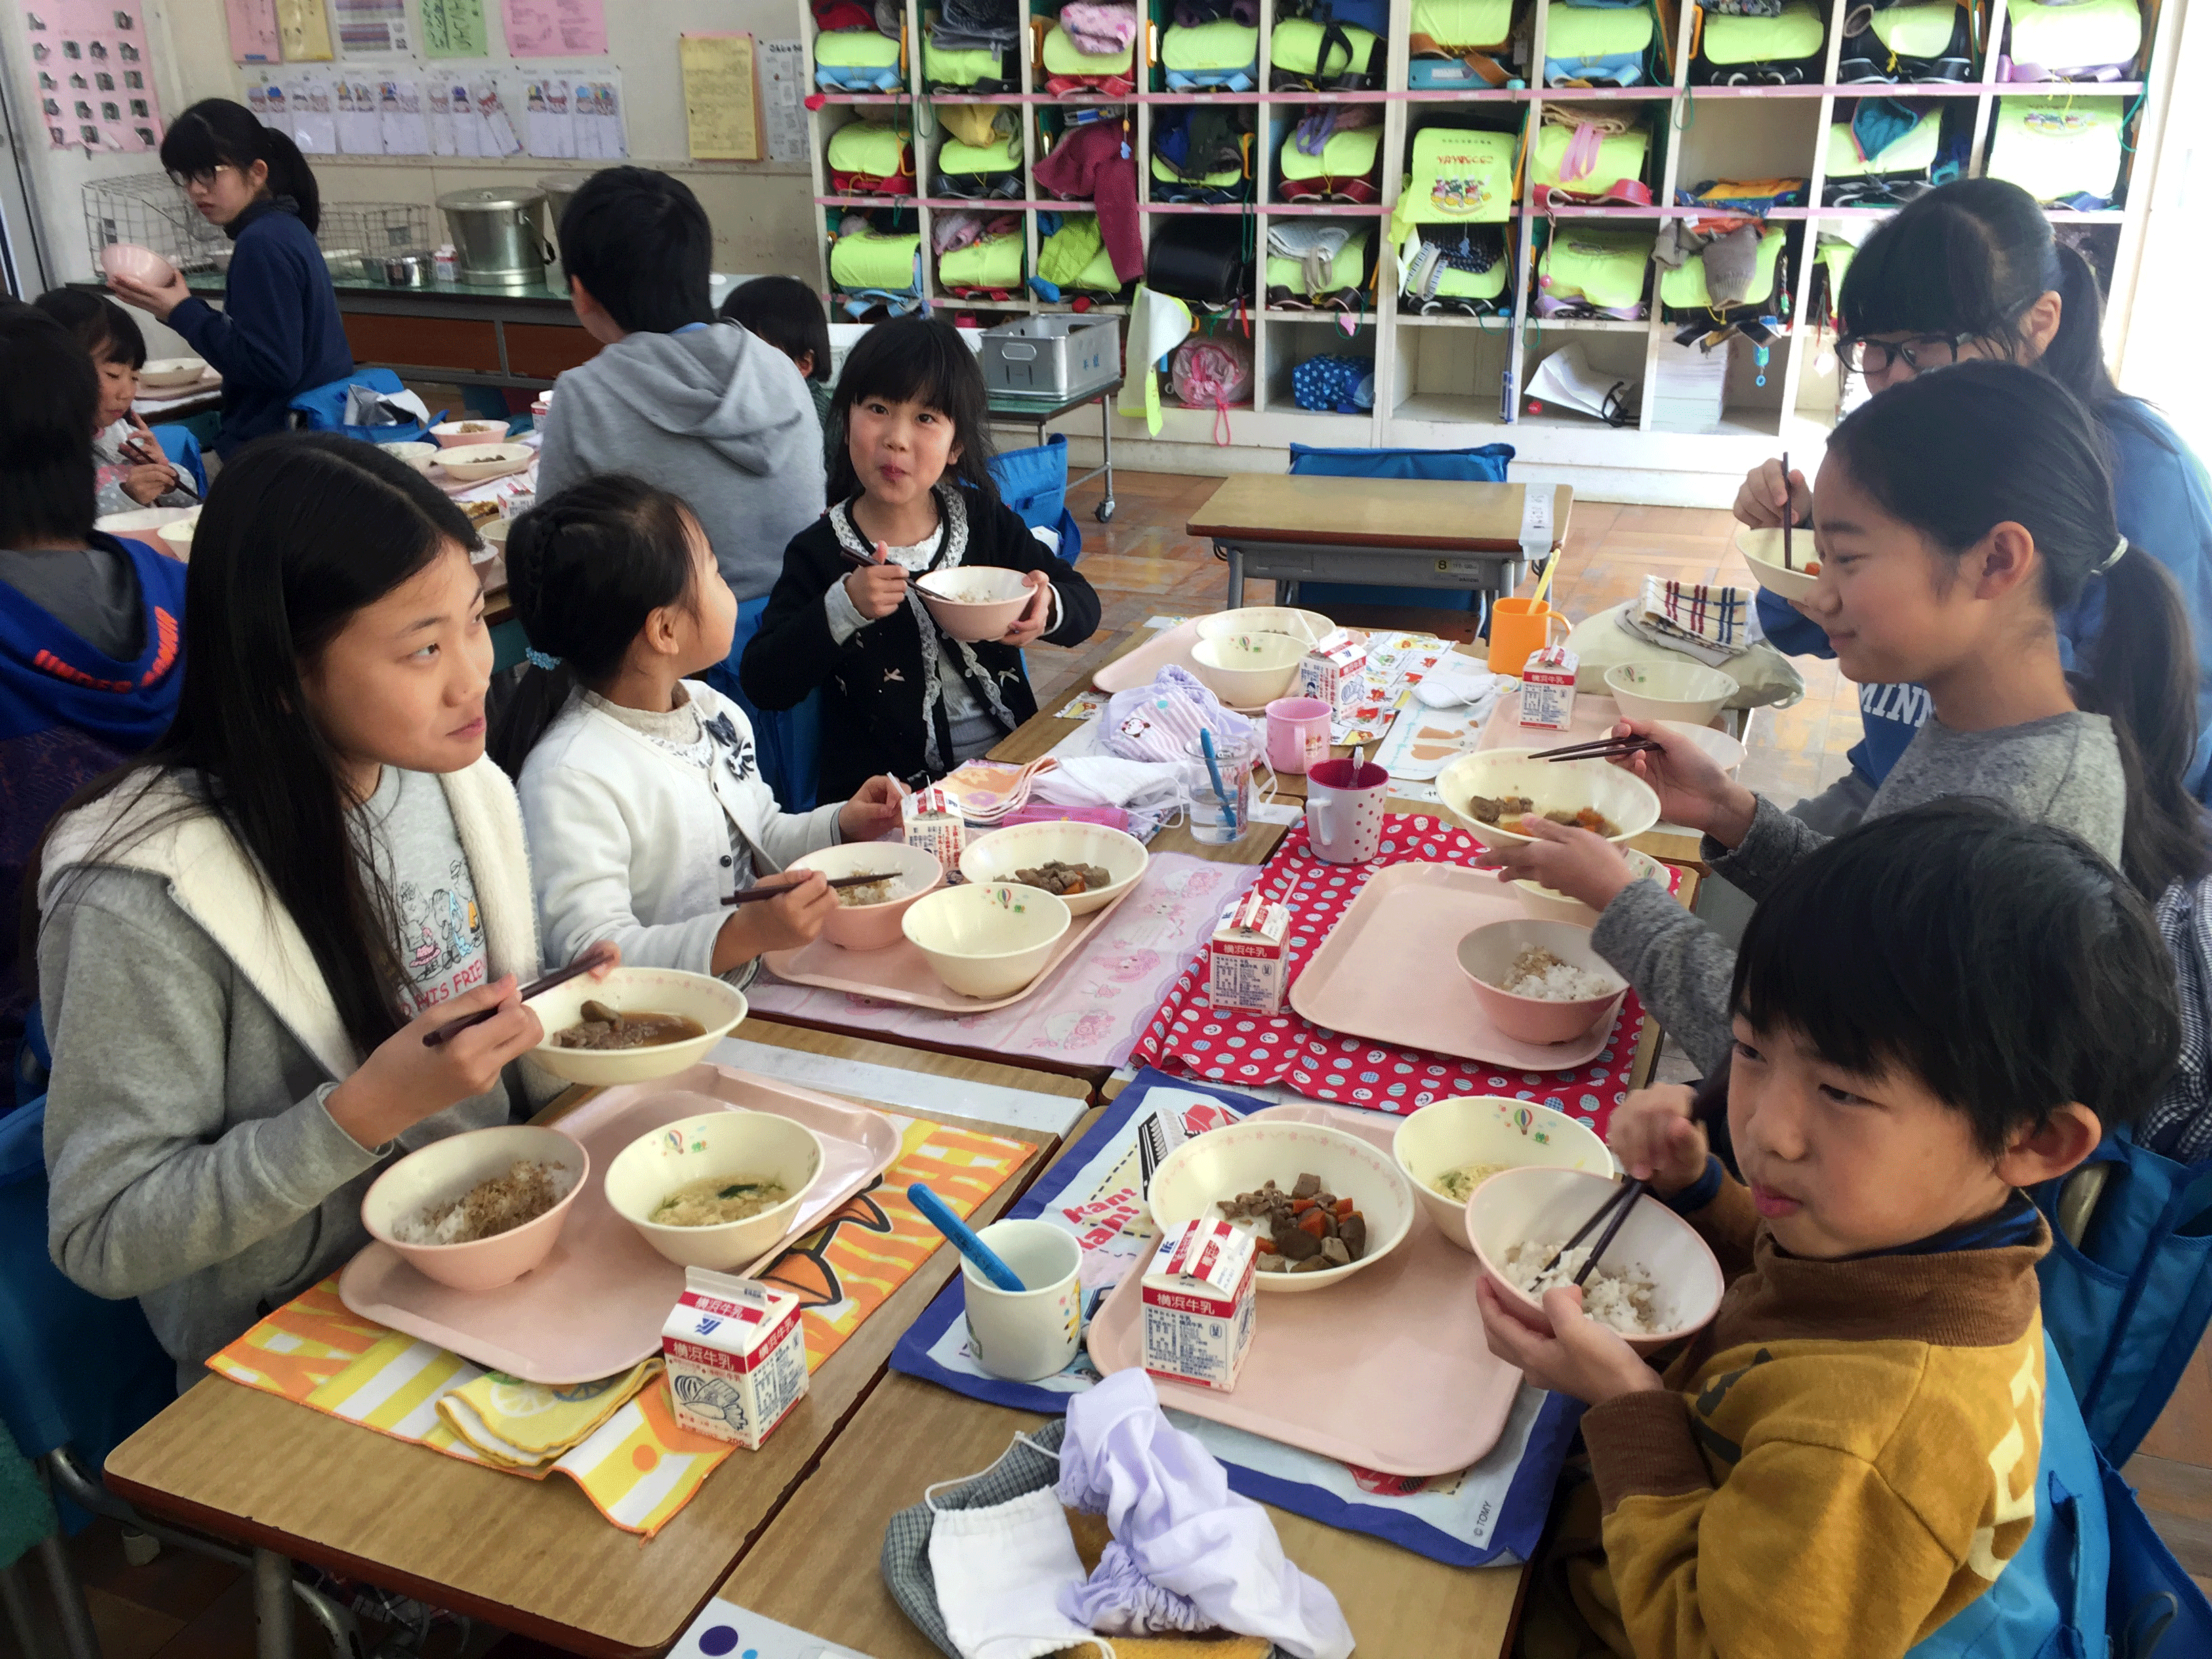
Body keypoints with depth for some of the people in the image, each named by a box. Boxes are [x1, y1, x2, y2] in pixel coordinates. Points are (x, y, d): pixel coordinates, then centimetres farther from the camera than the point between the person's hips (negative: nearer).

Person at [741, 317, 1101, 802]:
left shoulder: (987, 521, 7)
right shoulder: (819, 554, -3)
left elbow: (1084, 603, 12)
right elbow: (764, 685, -9)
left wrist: (1048, 609, -12)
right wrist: (843, 609, -21)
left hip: (1010, 760, 4)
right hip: (887, 794, -4)